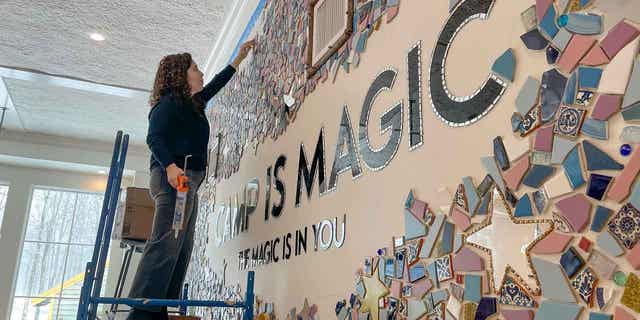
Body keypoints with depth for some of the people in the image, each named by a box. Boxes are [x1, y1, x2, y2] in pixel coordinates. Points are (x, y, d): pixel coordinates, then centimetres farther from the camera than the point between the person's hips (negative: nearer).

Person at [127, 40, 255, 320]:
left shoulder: (192, 103, 26)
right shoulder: (170, 101, -1)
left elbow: (216, 84, 40)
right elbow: (154, 138, -13)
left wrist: (240, 57, 47)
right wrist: (170, 166, -29)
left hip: (187, 181, 10)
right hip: (173, 177, -10)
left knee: (181, 249, 3)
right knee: (165, 244, -18)